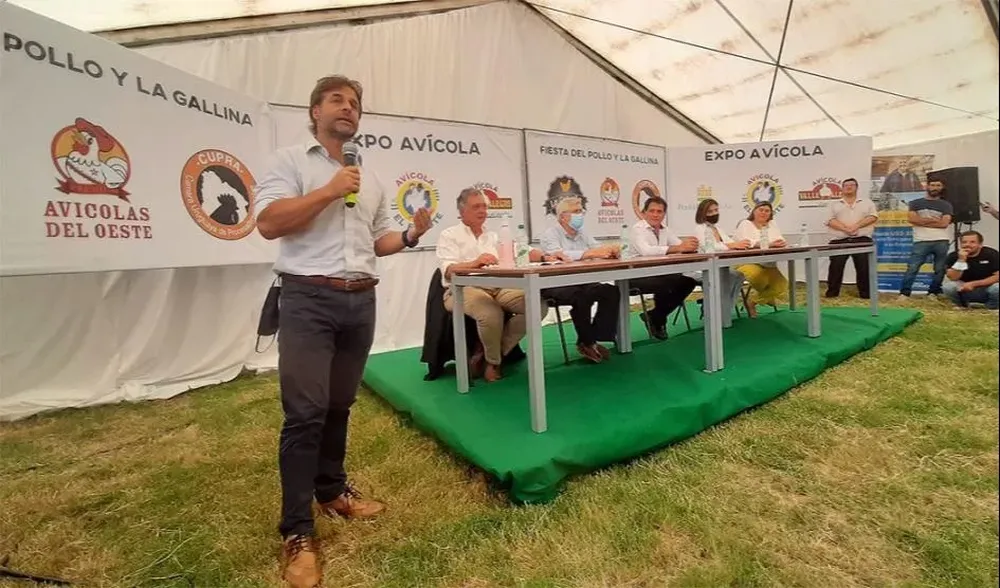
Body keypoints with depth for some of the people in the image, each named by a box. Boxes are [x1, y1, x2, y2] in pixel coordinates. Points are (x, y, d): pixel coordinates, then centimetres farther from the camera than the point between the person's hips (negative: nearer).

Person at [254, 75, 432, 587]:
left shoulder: (369, 178, 19)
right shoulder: (290, 161, 3)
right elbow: (269, 223, -11)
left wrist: (410, 235, 1)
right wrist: (331, 191, -12)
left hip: (361, 300, 6)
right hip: (309, 299, -5)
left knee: (340, 406, 14)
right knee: (305, 413, -5)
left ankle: (332, 490, 31)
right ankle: (298, 532, 7)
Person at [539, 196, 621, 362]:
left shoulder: (582, 233, 17)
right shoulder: (550, 233, -5)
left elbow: (598, 249, 6)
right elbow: (558, 255, -25)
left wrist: (610, 250, -20)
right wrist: (590, 253, -32)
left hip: (582, 282, 7)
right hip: (556, 285, -7)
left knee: (611, 292, -15)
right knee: (582, 296, -34)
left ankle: (595, 338, -6)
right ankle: (585, 342, -12)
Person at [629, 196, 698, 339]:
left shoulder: (664, 230, 13)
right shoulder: (638, 228, -12)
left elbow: (681, 245, 2)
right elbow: (645, 251, -32)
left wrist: (690, 245, -23)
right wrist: (677, 248, -36)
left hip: (658, 274, 8)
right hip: (637, 276, -8)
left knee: (689, 281, -5)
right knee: (670, 283, -28)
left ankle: (655, 316, 5)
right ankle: (656, 319, 0)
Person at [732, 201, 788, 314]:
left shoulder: (772, 224, 15)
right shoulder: (745, 224, -2)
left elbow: (781, 241, 3)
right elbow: (747, 242, -21)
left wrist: (781, 243, -24)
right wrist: (768, 244, -35)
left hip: (767, 264, 6)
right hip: (746, 262, -5)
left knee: (781, 285, -16)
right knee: (761, 280, -33)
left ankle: (752, 301, 6)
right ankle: (767, 297, 5)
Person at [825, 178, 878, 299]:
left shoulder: (867, 202, 16)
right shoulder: (834, 204, 14)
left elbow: (873, 217, 1)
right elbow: (830, 220, -1)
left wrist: (856, 226, -15)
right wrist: (845, 228, -16)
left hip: (862, 240, 1)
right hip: (839, 241, -1)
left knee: (864, 268, 1)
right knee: (835, 268, -3)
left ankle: (866, 294, 10)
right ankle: (831, 294, 4)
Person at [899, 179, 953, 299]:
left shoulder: (946, 205, 13)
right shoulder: (916, 203, 12)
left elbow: (944, 223, -1)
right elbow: (912, 219, -4)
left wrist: (922, 221, -2)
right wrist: (934, 220, -3)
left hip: (941, 242, 2)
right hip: (921, 241, -2)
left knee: (940, 269, 3)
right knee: (912, 268, -11)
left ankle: (933, 292, 12)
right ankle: (904, 293, -12)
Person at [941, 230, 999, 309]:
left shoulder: (991, 254, -12)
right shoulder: (954, 256, -12)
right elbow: (952, 278, -21)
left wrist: (973, 284, -25)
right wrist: (961, 260, -32)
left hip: (985, 290, 0)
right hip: (964, 291, 1)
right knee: (948, 286, -29)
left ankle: (992, 307, 1)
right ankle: (962, 306, 3)